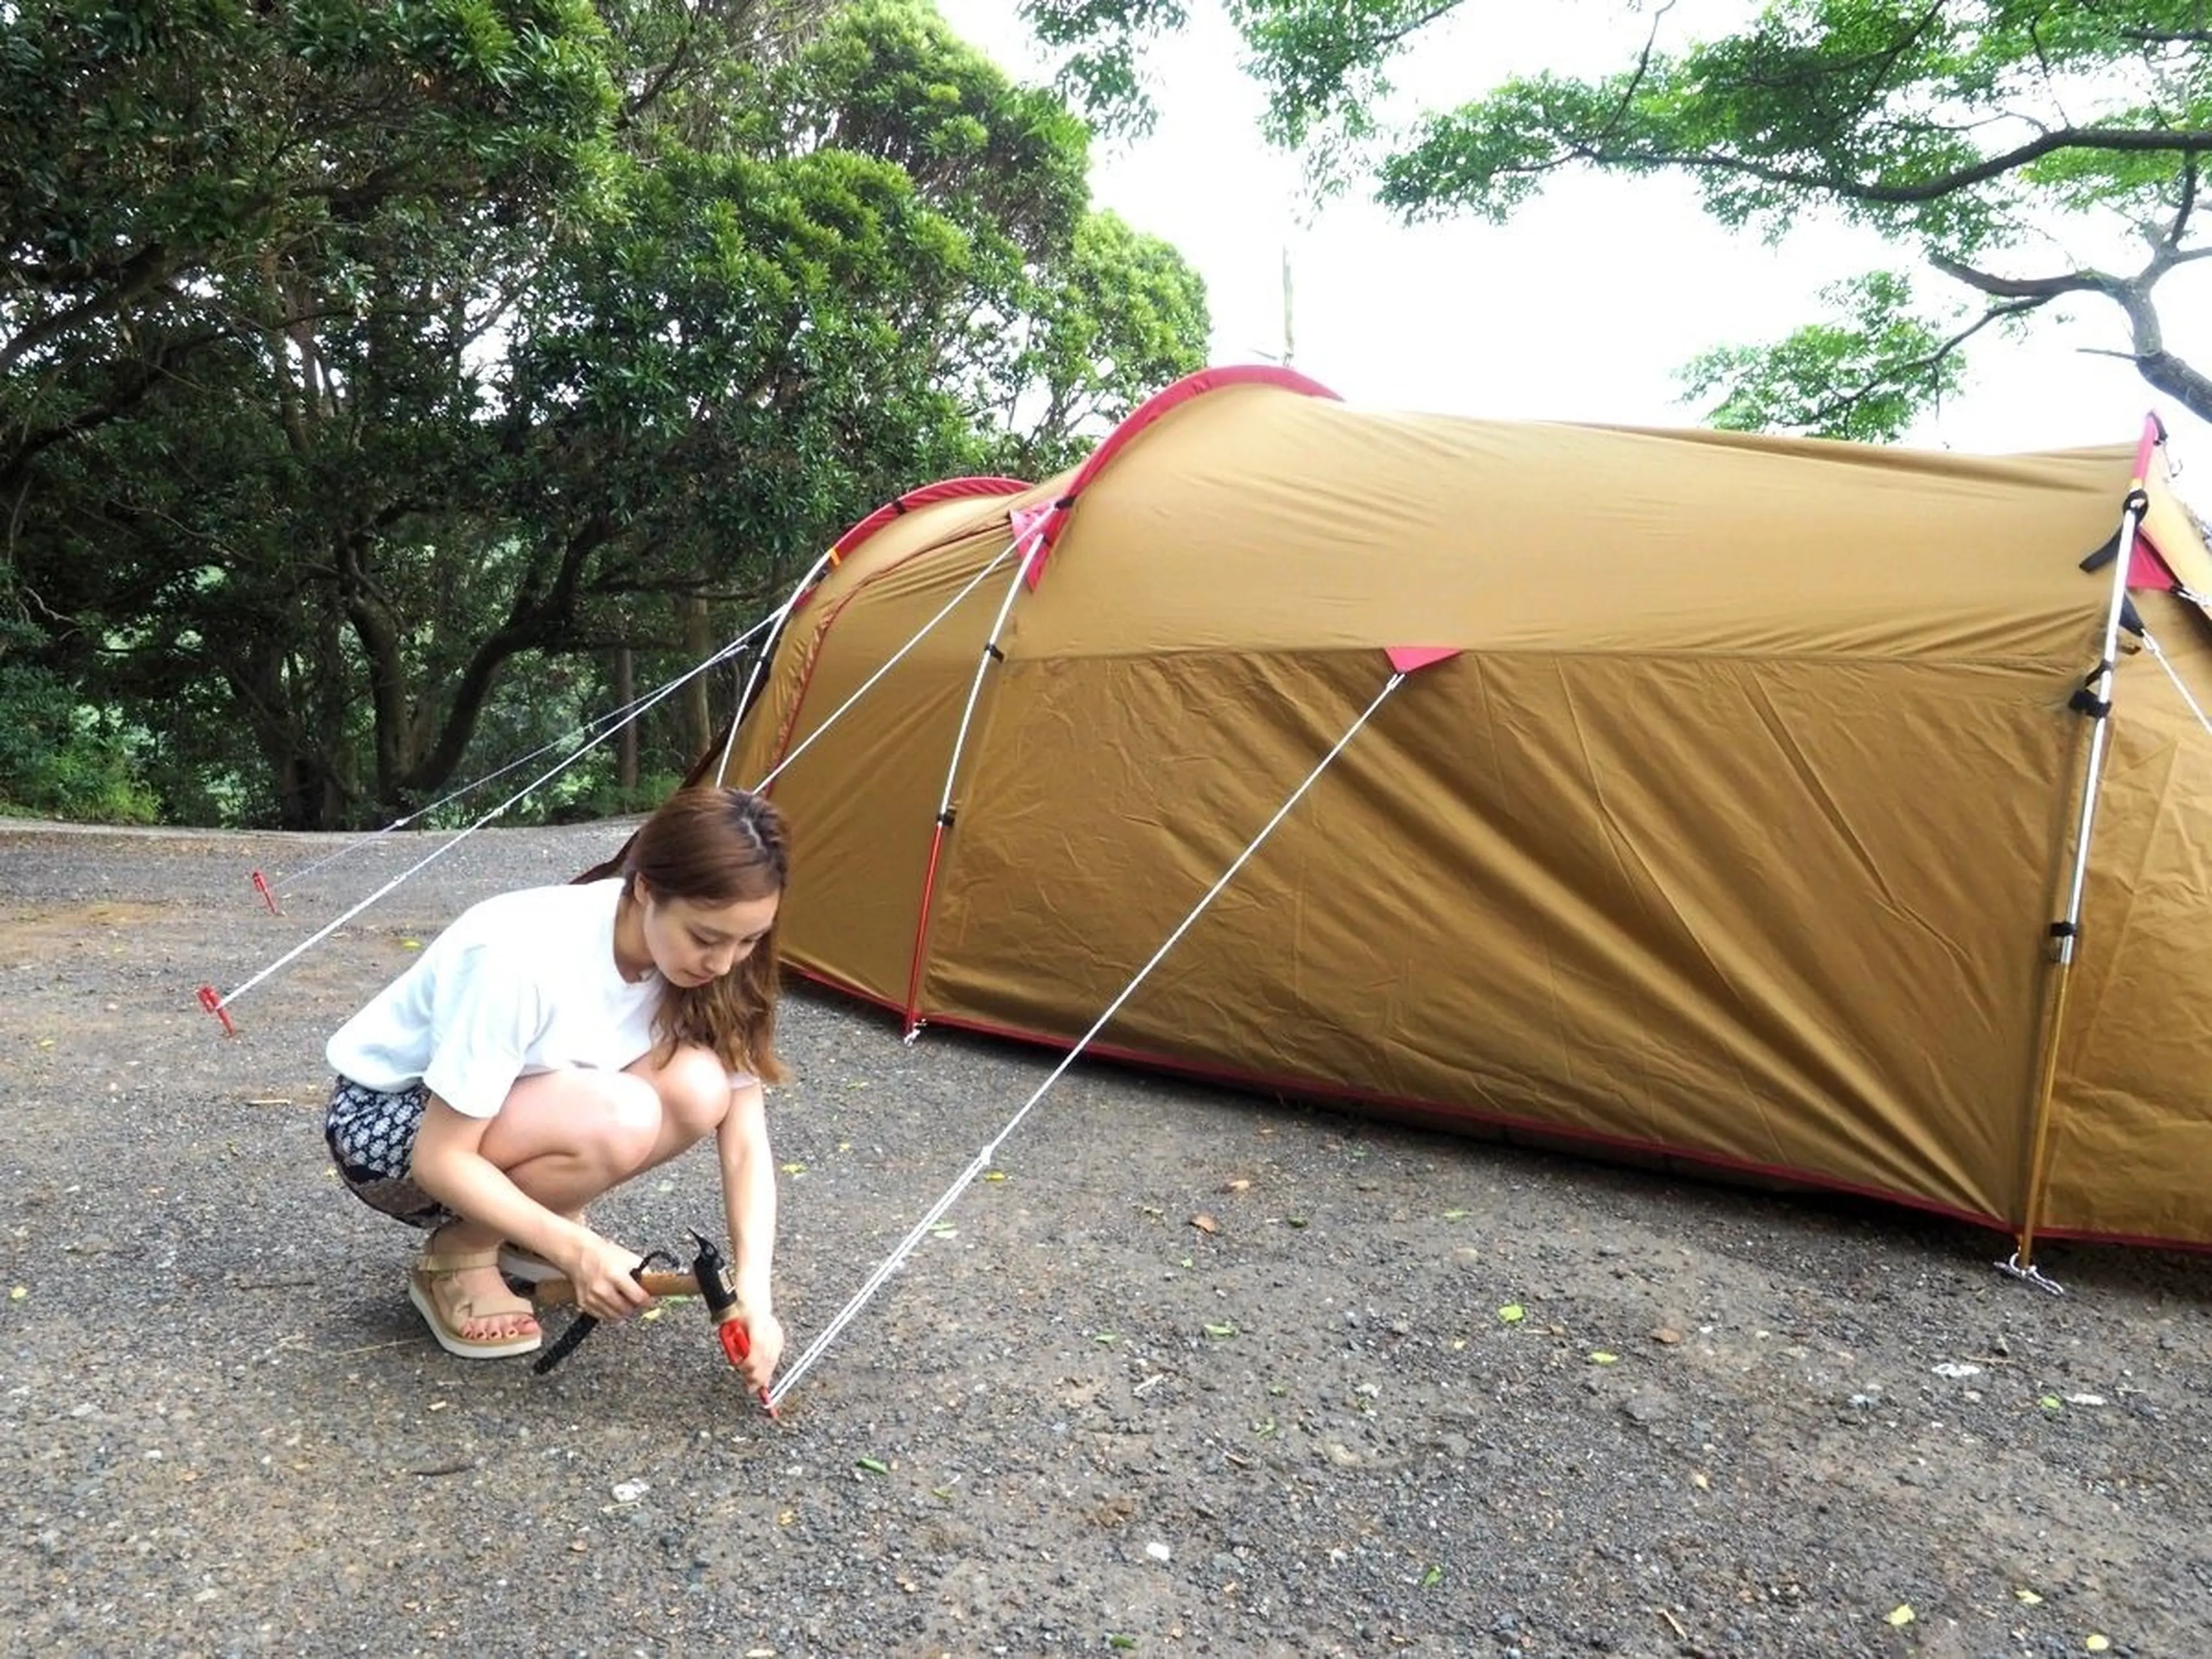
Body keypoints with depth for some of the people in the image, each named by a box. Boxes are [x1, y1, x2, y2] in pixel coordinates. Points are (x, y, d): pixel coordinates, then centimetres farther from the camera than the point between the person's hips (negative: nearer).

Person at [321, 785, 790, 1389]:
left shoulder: (705, 964, -17)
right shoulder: (524, 958, -35)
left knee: (700, 1090, -22)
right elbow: (442, 1159, -27)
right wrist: (575, 1249, -33)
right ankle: (458, 1258, -7)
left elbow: (745, 1141, -14)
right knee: (616, 1122, -34)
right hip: (385, 1124, -6)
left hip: (513, 1109, 6)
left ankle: (526, 1231, 3)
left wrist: (754, 1294, -24)